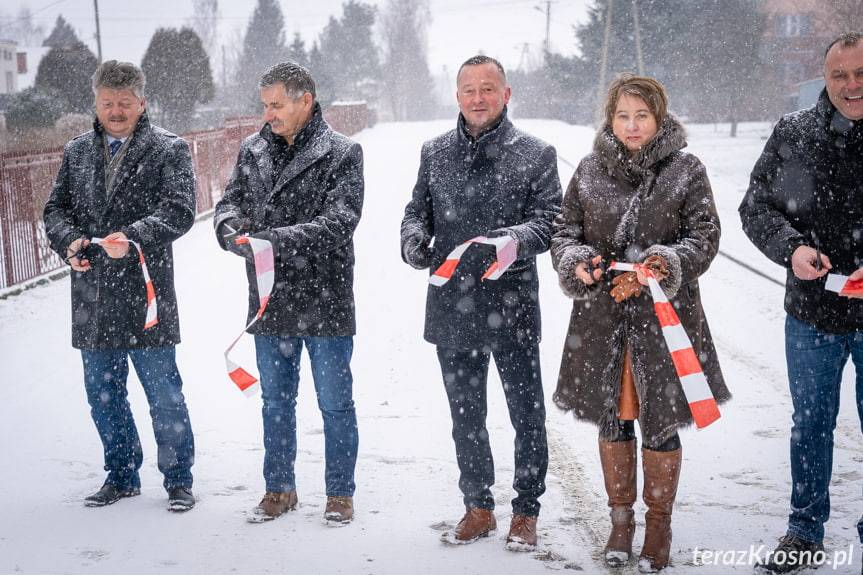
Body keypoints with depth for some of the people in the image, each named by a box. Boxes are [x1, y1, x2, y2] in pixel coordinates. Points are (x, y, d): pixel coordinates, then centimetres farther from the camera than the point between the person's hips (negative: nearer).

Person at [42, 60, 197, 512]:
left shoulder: (169, 149, -2)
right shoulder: (77, 152, 13)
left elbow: (180, 210, -13)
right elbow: (56, 208, 12)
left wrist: (134, 237, -28)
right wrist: (69, 240, -10)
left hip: (146, 291, -5)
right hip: (92, 294, 5)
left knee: (163, 393, 1)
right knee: (102, 394, 14)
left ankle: (178, 479, 17)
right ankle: (121, 476, 30)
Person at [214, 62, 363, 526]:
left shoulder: (342, 153, -9)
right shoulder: (252, 151, 7)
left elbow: (339, 222, -18)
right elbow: (230, 201, 7)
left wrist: (274, 239, -27)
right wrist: (231, 227, -17)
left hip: (325, 301, -4)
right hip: (271, 303, 5)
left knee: (335, 402, 7)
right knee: (275, 400, 16)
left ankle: (340, 492, 23)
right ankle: (279, 488, 32)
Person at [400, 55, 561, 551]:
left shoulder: (535, 154, -2)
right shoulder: (436, 152, 9)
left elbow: (551, 219, -7)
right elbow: (418, 208, 15)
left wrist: (516, 239, -26)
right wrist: (414, 237, -7)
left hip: (513, 308, -3)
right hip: (452, 306, 4)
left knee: (527, 414, 6)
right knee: (466, 415, 15)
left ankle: (526, 511, 23)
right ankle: (478, 507, 31)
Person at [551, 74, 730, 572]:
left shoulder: (686, 170, -2)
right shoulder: (590, 170, 5)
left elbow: (705, 236, -5)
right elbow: (565, 231, 10)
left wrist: (663, 265, -20)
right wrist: (577, 263, -11)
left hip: (665, 313, -2)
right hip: (602, 316, 2)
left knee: (660, 423, 4)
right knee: (613, 419, 12)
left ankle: (659, 523, 24)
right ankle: (621, 518, 30)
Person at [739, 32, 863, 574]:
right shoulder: (794, 134, -2)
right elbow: (755, 207, 2)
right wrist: (791, 247, -17)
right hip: (813, 310, 2)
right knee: (811, 423, 16)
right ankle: (806, 530, 32)